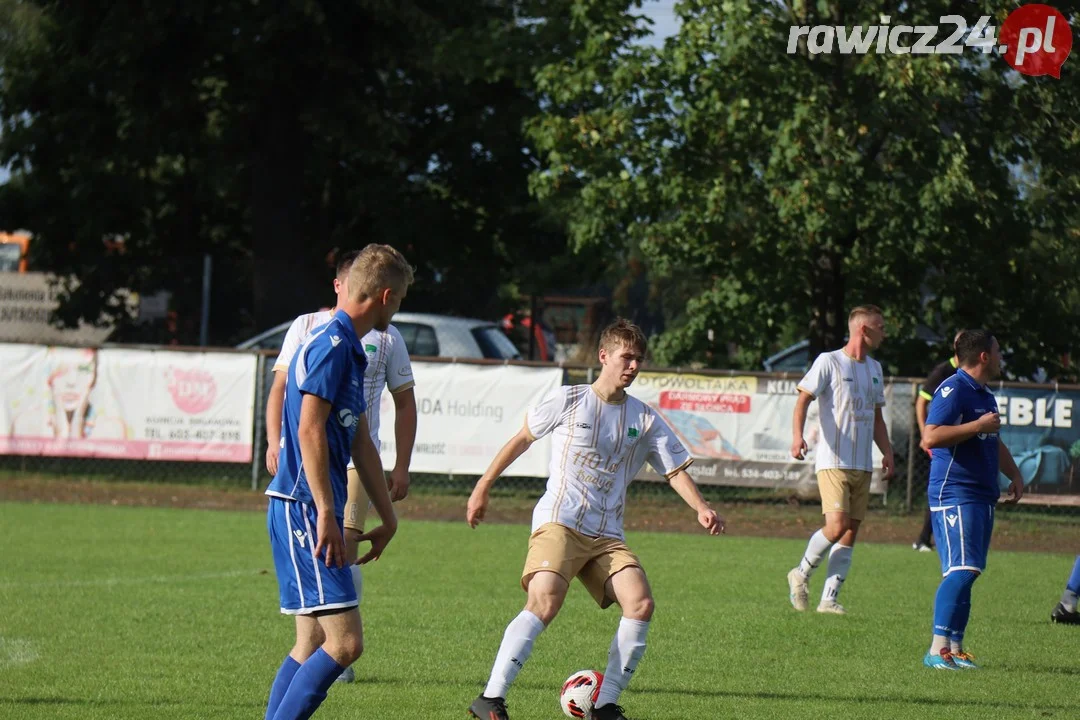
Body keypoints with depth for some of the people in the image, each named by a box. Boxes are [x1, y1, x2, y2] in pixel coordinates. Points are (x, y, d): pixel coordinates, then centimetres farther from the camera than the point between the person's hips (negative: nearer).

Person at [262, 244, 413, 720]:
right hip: (304, 509, -11)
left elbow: (359, 442, 26)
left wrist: (388, 519, 30)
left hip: (313, 513, 11)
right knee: (344, 641, -15)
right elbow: (309, 430, -19)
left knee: (313, 645, 11)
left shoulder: (350, 350, 19)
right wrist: (327, 514, -22)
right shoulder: (331, 345, -12)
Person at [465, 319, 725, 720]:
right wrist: (483, 487, 14)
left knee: (641, 602, -18)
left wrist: (701, 508, -7)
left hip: (607, 535, 4)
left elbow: (674, 469, 12)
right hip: (558, 522, -4)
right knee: (545, 601, -27)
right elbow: (522, 439, 14)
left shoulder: (645, 420, 12)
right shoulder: (568, 401, 4)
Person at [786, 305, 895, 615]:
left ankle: (829, 599, 4)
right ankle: (802, 573, 7)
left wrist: (887, 452, 11)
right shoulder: (829, 362, -4)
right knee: (837, 526, -17)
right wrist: (798, 435, -25)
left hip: (863, 464, 7)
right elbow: (804, 398, -9)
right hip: (834, 461, -7)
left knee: (851, 531, 1)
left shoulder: (874, 369, 17)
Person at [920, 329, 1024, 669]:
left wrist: (1014, 474, 24)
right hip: (954, 495, -9)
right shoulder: (952, 390, -11)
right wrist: (978, 426, -19)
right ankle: (937, 650, -18)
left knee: (965, 573, 7)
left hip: (983, 496, 9)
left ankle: (955, 649, 9)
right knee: (962, 570, -17)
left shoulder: (985, 395, 20)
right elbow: (930, 438, -22)